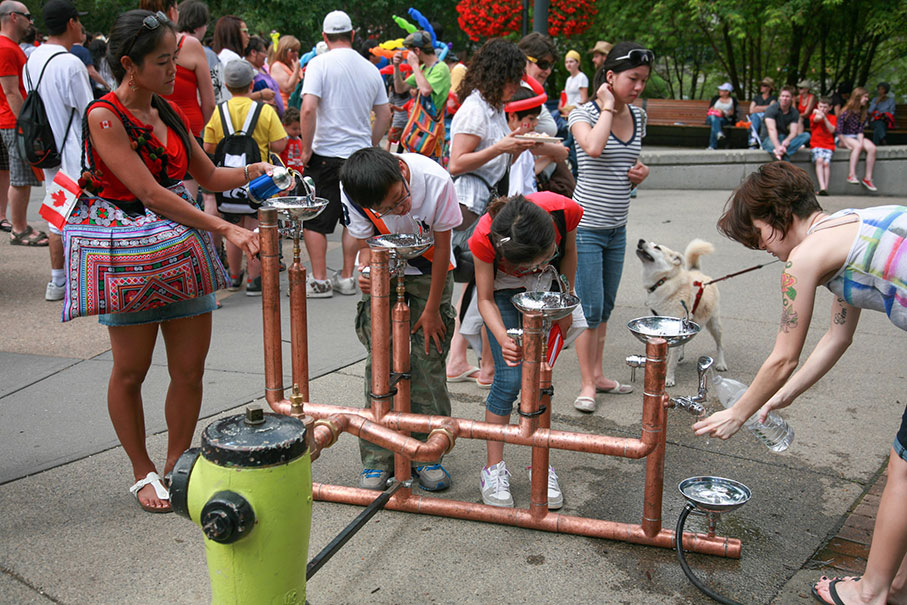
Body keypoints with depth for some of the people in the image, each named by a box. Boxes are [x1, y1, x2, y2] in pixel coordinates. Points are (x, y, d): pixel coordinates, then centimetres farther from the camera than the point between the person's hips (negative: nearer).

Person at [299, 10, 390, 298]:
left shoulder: (319, 64, -7)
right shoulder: (370, 69, 6)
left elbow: (308, 109, -18)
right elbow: (385, 115, 10)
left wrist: (306, 149, -9)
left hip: (325, 155, -4)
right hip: (361, 156, 4)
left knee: (314, 221, 5)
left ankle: (320, 280, 6)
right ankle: (347, 277, 17)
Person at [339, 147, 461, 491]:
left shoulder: (436, 181, -31)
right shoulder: (352, 194, -27)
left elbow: (442, 247, -18)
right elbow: (365, 243, -12)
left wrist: (432, 309, -10)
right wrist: (367, 272, -37)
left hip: (430, 274, -1)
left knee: (429, 360, -6)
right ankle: (377, 457, 4)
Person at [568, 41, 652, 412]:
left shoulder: (638, 116, 8)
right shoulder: (584, 114, -11)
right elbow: (593, 147, -32)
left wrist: (640, 172, 1)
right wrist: (607, 108, -18)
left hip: (617, 228, 7)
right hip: (586, 226, -6)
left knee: (605, 308, 14)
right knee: (590, 308, -4)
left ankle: (598, 374, 26)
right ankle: (587, 384, 9)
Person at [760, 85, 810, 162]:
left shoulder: (794, 112, 4)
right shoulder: (772, 109, -10)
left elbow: (794, 132, -8)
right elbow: (771, 129, -24)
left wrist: (787, 140, -33)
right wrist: (778, 146, -39)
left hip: (785, 139, 5)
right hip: (770, 139, -5)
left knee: (806, 136, -20)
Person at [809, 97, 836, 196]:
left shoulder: (833, 117, 12)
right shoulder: (814, 115, 8)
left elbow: (832, 130, -8)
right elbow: (818, 118, -17)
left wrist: (824, 117, -12)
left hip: (829, 145, 1)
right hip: (816, 144, -1)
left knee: (826, 163, -25)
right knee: (819, 160, -29)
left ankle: (826, 187, -24)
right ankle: (822, 187, -37)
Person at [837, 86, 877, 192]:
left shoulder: (863, 113, 8)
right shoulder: (847, 111, -11)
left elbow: (860, 130, 2)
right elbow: (839, 130, -15)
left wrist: (861, 141, -15)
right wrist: (847, 145, -17)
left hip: (857, 137, 6)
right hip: (844, 138, -6)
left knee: (872, 148, -23)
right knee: (858, 146, -37)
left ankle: (868, 178, -22)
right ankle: (851, 175, -39)